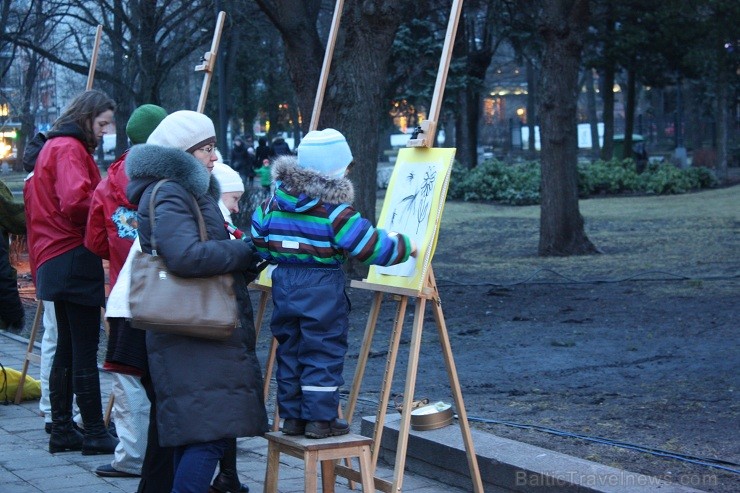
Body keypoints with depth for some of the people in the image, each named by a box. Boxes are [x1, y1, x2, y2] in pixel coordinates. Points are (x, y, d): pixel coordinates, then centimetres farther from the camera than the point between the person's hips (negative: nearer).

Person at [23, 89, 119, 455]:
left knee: (67, 347, 13)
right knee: (85, 349, -6)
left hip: (53, 260, 10)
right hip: (75, 259, -10)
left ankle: (62, 431, 18)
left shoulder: (53, 146, 19)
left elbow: (32, 194, 22)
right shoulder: (70, 149, -12)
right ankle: (94, 433, -1)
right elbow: (75, 202, -25)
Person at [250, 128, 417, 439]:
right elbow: (374, 247, -11)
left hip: (283, 284, 6)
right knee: (323, 353, 2)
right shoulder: (335, 211, -14)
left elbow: (258, 243, 10)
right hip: (322, 289, -6)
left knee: (289, 350, 14)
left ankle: (292, 417, 19)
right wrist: (406, 246, 4)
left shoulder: (274, 201, 4)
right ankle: (321, 419, 5)